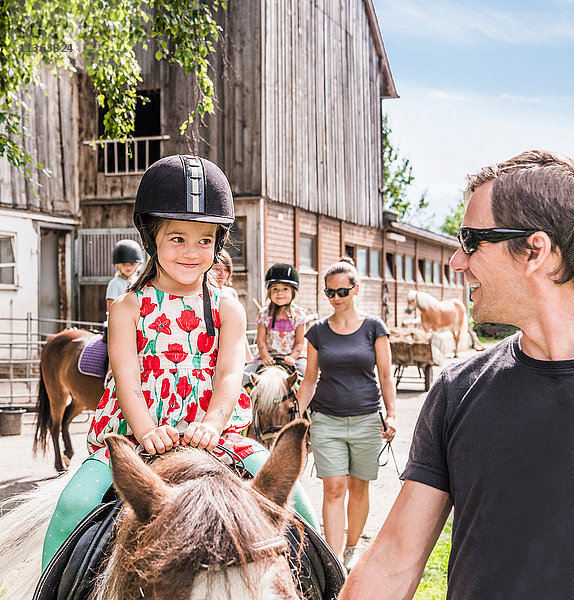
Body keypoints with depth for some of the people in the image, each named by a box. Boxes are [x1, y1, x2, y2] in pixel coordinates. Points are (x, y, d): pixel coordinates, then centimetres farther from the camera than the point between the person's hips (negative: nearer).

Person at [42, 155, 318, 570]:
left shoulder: (228, 309, 7)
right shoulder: (128, 308, 3)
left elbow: (229, 373, -5)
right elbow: (127, 375, -8)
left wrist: (211, 425, -25)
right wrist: (147, 430, -27)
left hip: (211, 432, 1)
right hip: (135, 432, -1)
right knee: (77, 500, -22)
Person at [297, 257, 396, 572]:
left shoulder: (373, 327, 1)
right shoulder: (318, 331, 5)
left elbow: (386, 376, 3)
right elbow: (310, 379, 10)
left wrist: (391, 414, -5)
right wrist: (296, 416, 3)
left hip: (366, 419, 0)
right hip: (327, 420, 0)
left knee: (358, 487, 8)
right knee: (334, 489, -6)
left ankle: (351, 548, 27)